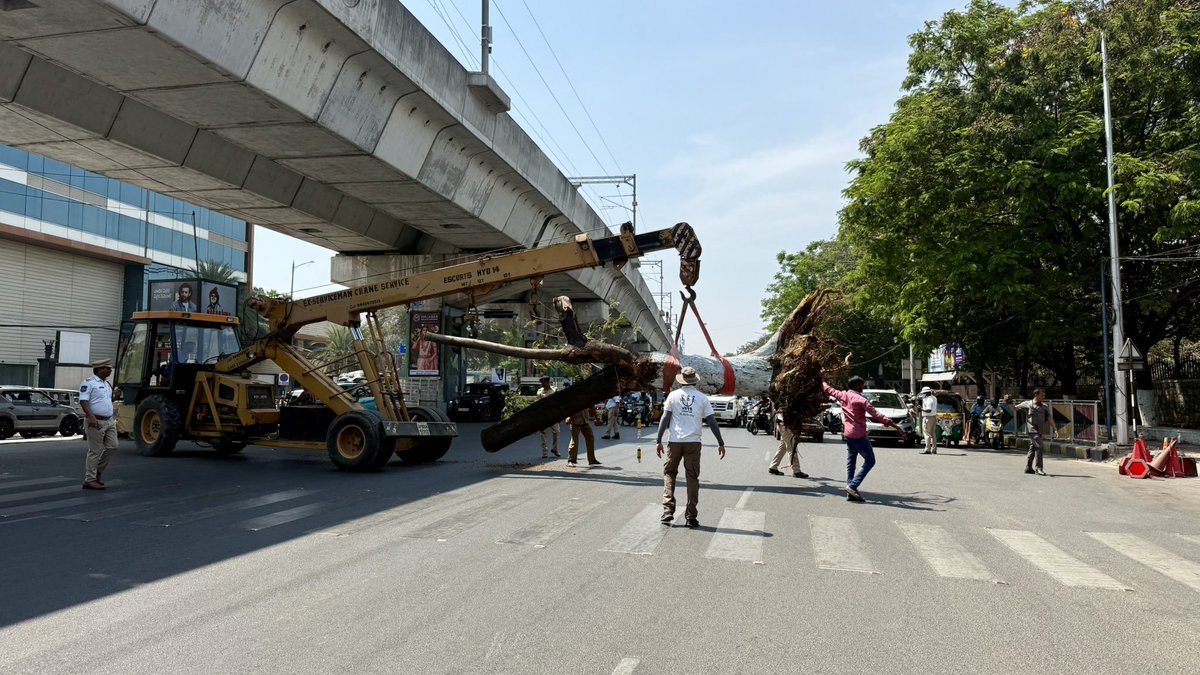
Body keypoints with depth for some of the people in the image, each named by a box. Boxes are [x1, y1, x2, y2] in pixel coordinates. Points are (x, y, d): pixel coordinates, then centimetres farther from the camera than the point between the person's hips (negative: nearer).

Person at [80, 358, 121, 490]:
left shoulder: (107, 384, 17)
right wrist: (91, 417, -28)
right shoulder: (89, 383, -10)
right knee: (95, 451, -4)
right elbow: (83, 401, -18)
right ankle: (90, 480, 3)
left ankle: (97, 472, 23)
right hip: (97, 421, -8)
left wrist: (115, 397, 7)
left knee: (112, 447, 8)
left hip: (110, 421, 8)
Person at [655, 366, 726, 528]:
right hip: (693, 442, 0)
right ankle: (691, 517, 7)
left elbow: (665, 419, -2)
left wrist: (659, 440, 3)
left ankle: (668, 512, 4)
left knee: (669, 473, 13)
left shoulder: (673, 395, 2)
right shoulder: (702, 398, 4)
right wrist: (721, 443, 8)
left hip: (675, 441, 0)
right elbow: (712, 422, 2)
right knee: (692, 477, 7)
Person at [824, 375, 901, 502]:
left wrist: (822, 382, 44)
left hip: (847, 434, 8)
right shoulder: (861, 399, -13)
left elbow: (829, 390, 23)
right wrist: (895, 426, -19)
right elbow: (876, 415, -18)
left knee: (850, 463, 12)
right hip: (859, 435, -8)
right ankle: (852, 486, -9)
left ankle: (851, 493, 11)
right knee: (870, 461, 0)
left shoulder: (843, 396, 5)